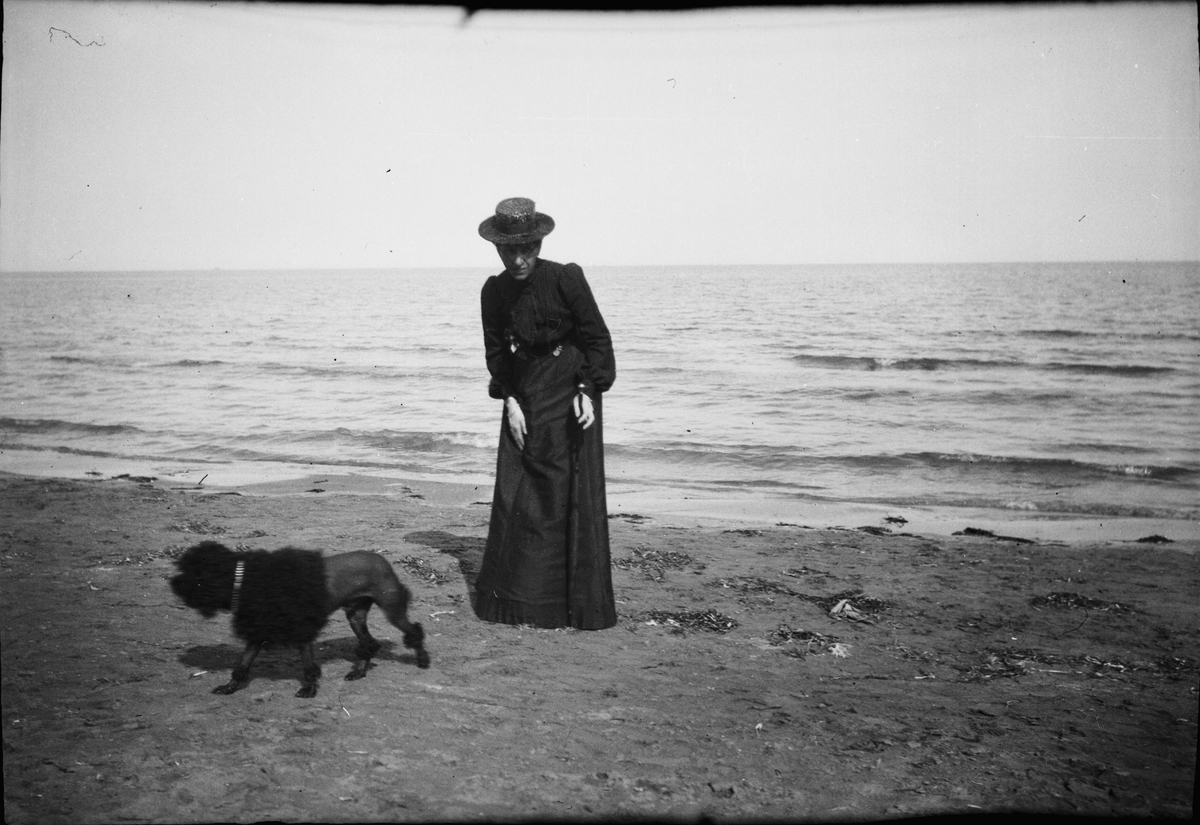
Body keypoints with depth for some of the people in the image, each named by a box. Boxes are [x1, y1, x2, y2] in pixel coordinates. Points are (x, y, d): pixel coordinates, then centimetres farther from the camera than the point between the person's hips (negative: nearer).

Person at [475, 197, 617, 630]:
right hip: (524, 394, 4)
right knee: (516, 492, 3)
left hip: (570, 390, -4)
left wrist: (586, 392, -16)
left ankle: (581, 602, 6)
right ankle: (514, 598, 14)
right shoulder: (494, 291, -3)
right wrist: (510, 400, -5)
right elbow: (495, 350, 6)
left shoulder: (566, 279, -16)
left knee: (575, 491, -3)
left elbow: (598, 338, -9)